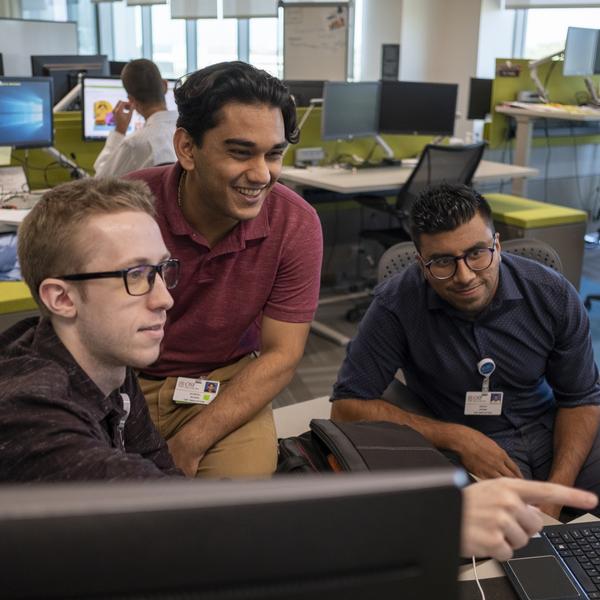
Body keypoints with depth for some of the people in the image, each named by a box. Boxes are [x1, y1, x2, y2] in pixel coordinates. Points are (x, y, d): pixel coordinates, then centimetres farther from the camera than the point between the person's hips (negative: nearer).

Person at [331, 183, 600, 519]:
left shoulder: (553, 295, -9)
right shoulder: (396, 305, -19)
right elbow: (348, 407, -16)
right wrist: (459, 439, -21)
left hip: (550, 431, 3)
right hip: (464, 451, -2)